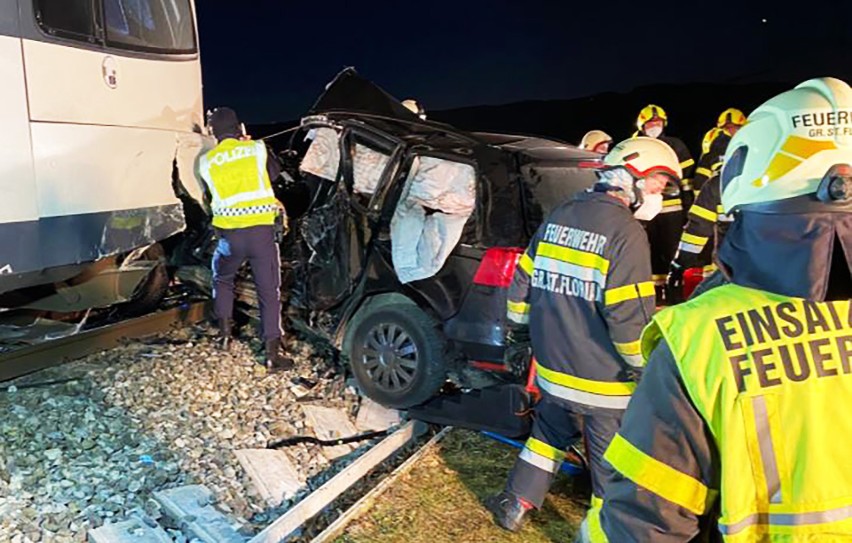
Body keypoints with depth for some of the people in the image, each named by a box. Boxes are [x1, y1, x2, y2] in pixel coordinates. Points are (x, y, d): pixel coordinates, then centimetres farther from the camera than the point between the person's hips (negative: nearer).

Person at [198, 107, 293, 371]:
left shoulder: (206, 161, 5)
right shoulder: (257, 149, 1)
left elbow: (213, 194, 15)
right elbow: (275, 173, 17)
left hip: (229, 233, 1)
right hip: (261, 230, -1)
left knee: (222, 279, 28)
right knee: (269, 291, 5)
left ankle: (225, 333, 28)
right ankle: (272, 351, 3)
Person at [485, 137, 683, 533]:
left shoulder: (557, 218, 3)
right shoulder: (626, 233, -19)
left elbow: (522, 281, 10)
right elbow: (631, 318, -21)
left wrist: (522, 326, 24)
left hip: (552, 368, 7)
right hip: (605, 384, -7)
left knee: (550, 435, 29)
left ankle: (514, 505, 39)